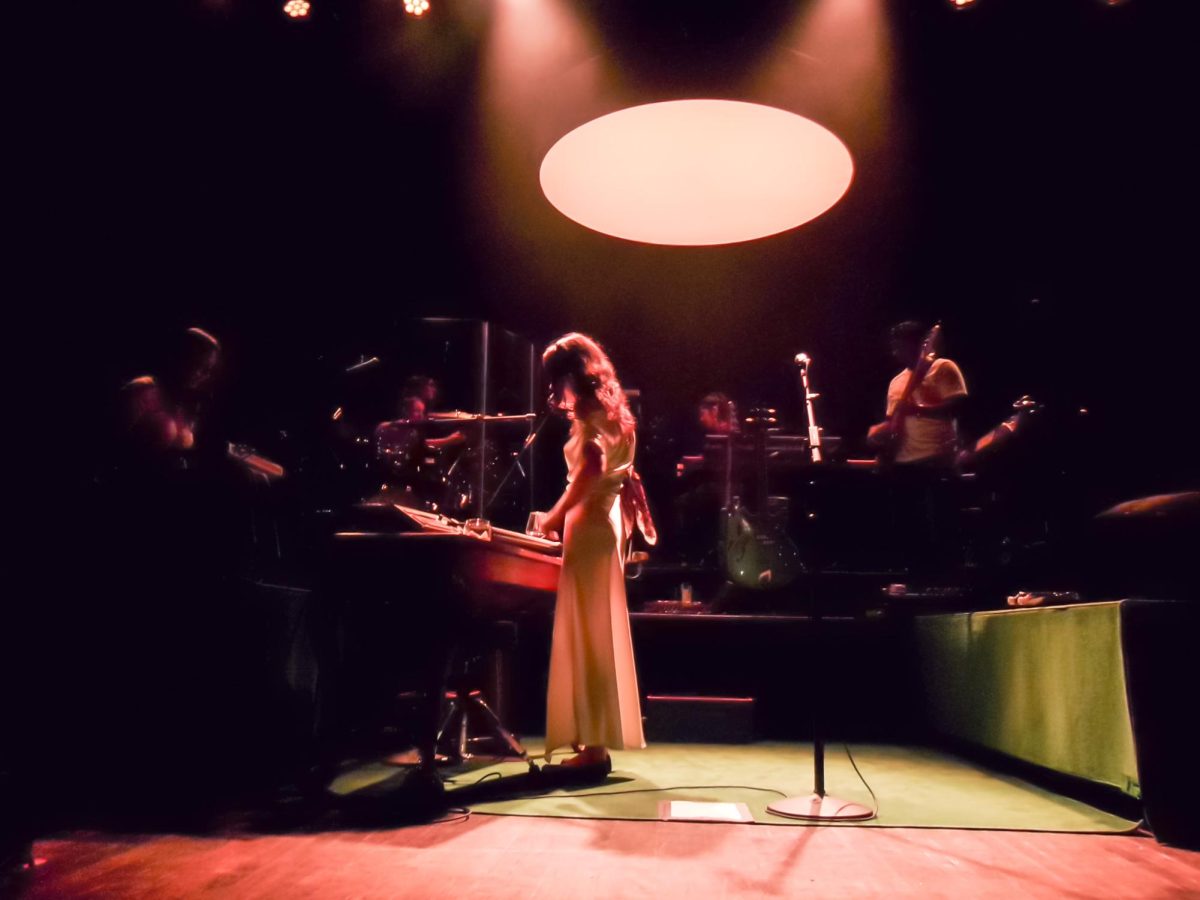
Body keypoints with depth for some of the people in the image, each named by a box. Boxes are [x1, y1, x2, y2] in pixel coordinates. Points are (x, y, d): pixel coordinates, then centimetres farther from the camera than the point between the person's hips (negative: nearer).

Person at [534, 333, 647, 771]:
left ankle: (594, 744, 0)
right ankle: (596, 740, 20)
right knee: (596, 636, 12)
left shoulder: (590, 412, -10)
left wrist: (554, 516, -21)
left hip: (589, 526, -10)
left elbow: (591, 466, -26)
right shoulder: (608, 412, 17)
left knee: (588, 636, -6)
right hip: (603, 522, 10)